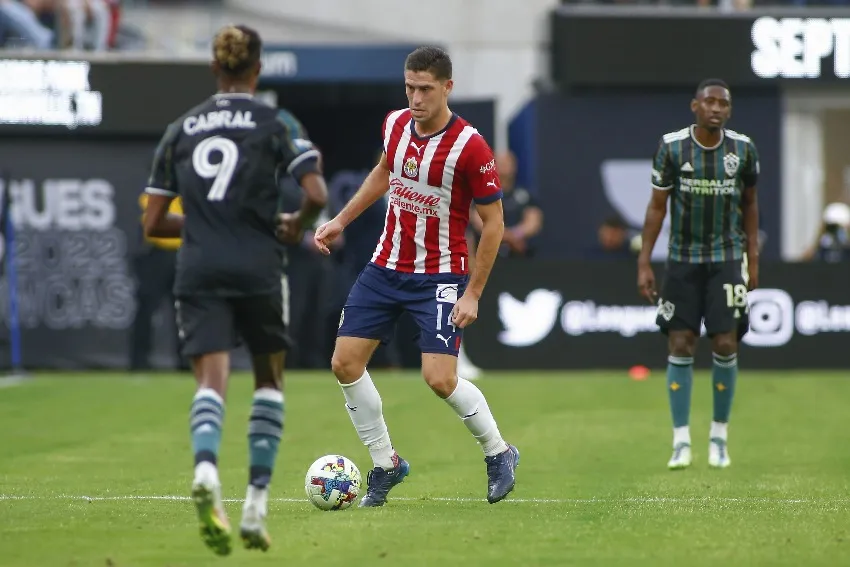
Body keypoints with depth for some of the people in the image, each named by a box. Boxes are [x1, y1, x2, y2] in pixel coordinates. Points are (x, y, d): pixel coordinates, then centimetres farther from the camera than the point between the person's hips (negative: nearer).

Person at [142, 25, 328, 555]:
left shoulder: (180, 129, 11)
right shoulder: (276, 123, 2)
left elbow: (154, 223, 12)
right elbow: (316, 194, -10)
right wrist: (296, 226, 10)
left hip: (198, 272, 2)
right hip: (258, 269, -2)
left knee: (212, 378, -7)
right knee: (269, 378, 16)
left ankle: (206, 470, -39)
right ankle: (256, 504, 10)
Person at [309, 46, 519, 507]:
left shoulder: (469, 147, -19)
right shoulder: (396, 124, -1)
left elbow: (493, 222, -12)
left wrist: (473, 293, -14)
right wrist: (342, 220, 18)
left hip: (439, 276, -6)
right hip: (386, 267, 6)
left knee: (440, 379, -16)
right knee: (345, 363, -2)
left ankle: (499, 453, 11)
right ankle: (385, 465, 14)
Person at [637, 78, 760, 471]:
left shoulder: (743, 149, -2)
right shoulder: (671, 147, -6)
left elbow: (749, 203, 11)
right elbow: (657, 206, 0)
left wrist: (752, 258, 10)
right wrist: (644, 262, -4)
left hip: (727, 259, 1)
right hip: (682, 259, -1)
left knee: (725, 346, -5)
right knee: (680, 346, -4)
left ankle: (719, 435, 10)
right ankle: (681, 441, 2)